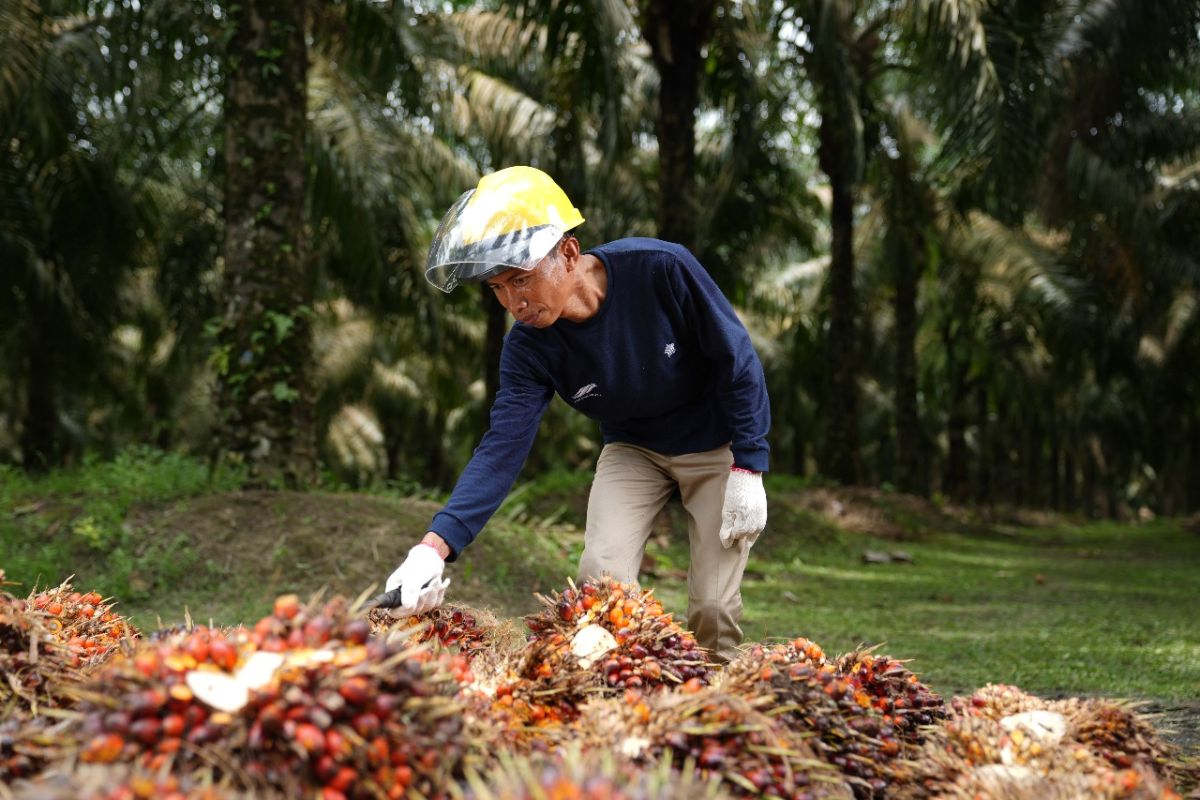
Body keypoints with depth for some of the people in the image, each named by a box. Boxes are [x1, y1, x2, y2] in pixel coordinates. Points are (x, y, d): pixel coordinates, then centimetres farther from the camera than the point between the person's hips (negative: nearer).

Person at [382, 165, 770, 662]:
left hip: (716, 446, -3)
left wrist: (747, 469, -18)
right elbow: (502, 448, -26)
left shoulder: (662, 269, -31)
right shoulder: (529, 350, -21)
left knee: (713, 607, -6)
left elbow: (737, 361, -19)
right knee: (601, 577, -15)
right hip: (632, 449, 3)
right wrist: (435, 545, -39)